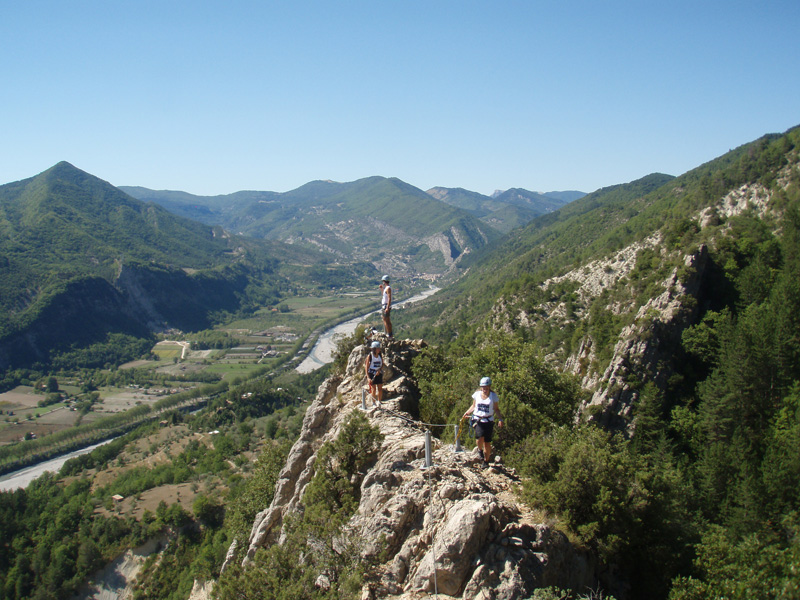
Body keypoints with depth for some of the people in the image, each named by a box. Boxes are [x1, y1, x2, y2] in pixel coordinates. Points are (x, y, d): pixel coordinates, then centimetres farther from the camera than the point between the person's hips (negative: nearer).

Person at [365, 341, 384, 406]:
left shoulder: (380, 355, 3)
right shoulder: (369, 356, -9)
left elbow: (382, 364, 10)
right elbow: (366, 367, -8)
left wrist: (379, 370, -12)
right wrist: (368, 377, -15)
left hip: (379, 374, 4)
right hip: (371, 374, -4)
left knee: (380, 389, 2)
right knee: (373, 389, -2)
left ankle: (379, 402, 17)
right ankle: (373, 403, 12)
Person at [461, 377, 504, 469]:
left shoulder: (494, 396, 0)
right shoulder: (476, 394, 4)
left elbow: (496, 409, 7)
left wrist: (500, 419, -6)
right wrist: (467, 412, -1)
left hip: (488, 421, 0)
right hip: (478, 420, 0)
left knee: (487, 442, -1)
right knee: (480, 438, -22)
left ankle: (486, 461, 18)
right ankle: (480, 450, 12)